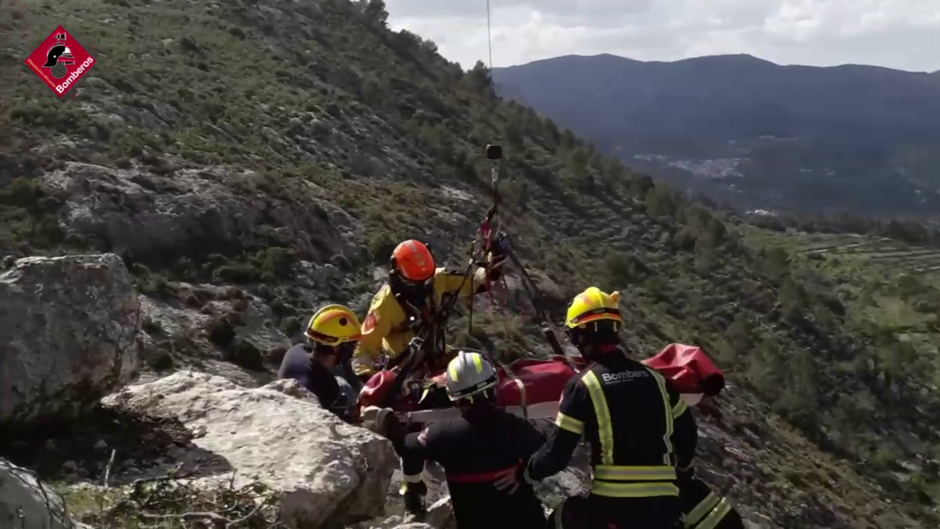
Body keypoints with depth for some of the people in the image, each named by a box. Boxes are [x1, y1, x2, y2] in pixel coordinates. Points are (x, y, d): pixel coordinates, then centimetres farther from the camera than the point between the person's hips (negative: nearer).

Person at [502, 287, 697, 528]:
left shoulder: (584, 384, -4)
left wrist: (524, 474, 15)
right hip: (665, 508, 4)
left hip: (613, 507, -3)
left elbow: (557, 453, -4)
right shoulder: (655, 378, 9)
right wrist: (674, 466, 39)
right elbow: (687, 433, 19)